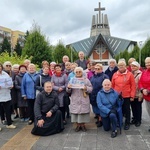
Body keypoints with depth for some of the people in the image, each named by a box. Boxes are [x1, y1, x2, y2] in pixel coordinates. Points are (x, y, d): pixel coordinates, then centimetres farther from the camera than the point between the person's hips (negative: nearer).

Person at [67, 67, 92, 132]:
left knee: (83, 111, 0)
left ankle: (83, 125, 17)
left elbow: (91, 88, 1)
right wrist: (68, 88, -15)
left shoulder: (86, 80, 5)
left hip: (84, 100, -1)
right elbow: (68, 91, 7)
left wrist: (86, 88, -19)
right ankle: (78, 125, 16)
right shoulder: (72, 80, 7)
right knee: (75, 111, 0)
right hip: (75, 100, 1)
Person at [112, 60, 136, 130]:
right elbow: (112, 85, 7)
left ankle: (127, 123, 26)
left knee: (127, 110, 10)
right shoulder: (115, 74, 2)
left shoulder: (130, 74, -5)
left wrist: (132, 96, -7)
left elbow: (133, 86, -4)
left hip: (127, 96, -2)